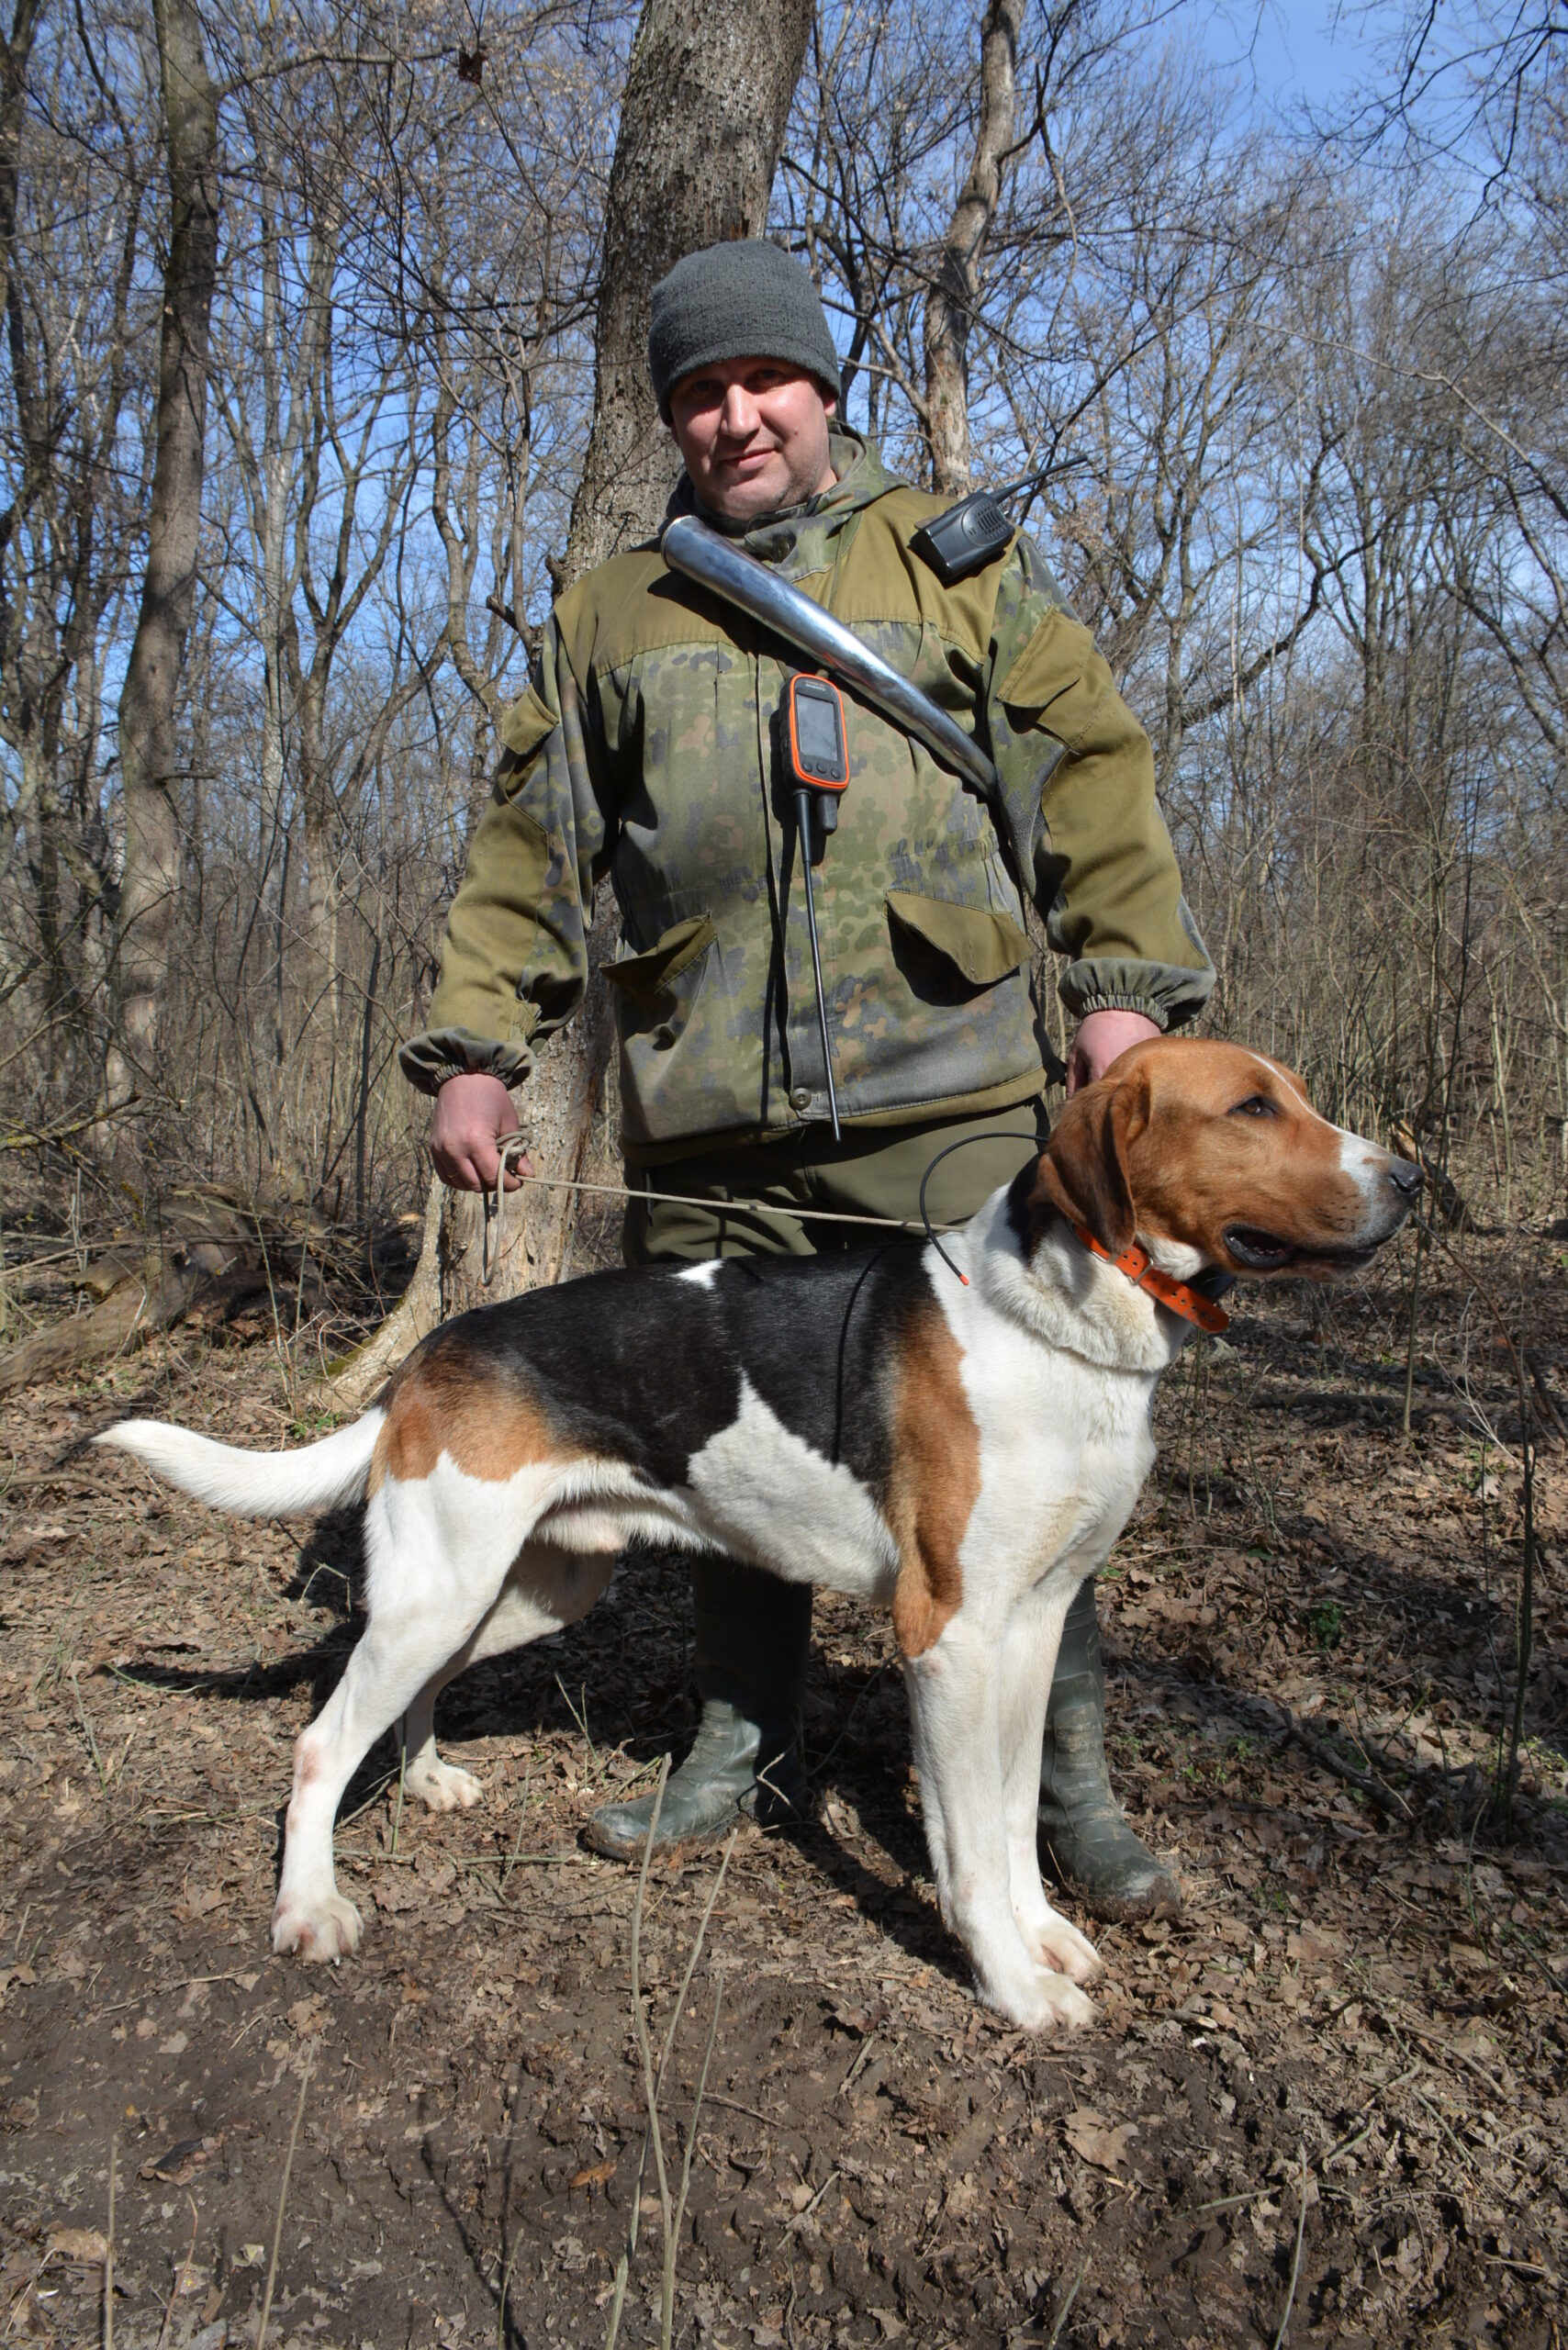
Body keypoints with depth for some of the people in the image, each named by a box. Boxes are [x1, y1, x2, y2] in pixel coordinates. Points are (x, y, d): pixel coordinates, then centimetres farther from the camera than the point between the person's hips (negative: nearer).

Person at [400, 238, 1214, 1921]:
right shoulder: (609, 614, 17)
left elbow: (1089, 766, 7)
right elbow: (529, 847, 15)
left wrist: (1124, 979, -4)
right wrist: (475, 1046, 7)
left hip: (945, 1098, -2)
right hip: (703, 1118, 3)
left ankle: (1065, 1770, 13)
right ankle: (747, 1737, 28)